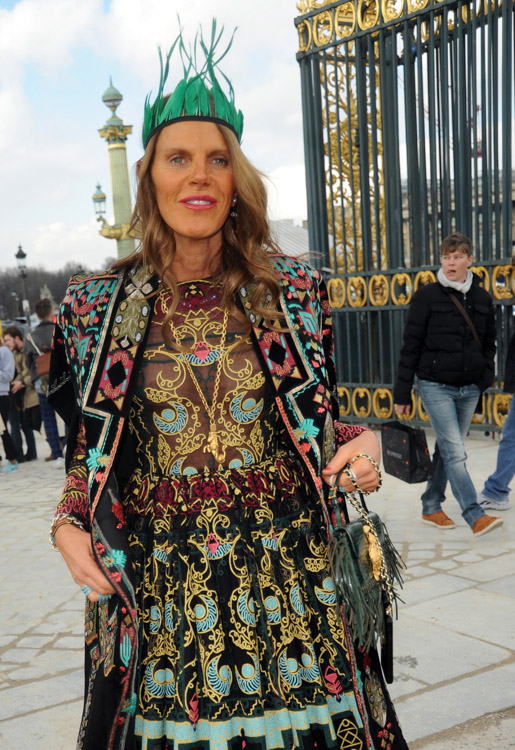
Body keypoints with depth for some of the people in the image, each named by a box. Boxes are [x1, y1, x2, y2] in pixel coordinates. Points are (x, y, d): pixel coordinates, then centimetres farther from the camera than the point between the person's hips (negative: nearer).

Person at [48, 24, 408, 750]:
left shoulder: (294, 291, 1)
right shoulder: (97, 307, 0)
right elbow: (89, 451, 10)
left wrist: (361, 443, -9)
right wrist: (69, 523, -7)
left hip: (285, 583, 1)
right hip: (157, 593, 0)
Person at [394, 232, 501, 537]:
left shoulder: (482, 298, 8)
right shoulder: (427, 296, -5)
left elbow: (489, 343, 18)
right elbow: (411, 346, -4)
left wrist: (485, 380, 5)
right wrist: (402, 393, -4)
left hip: (469, 389, 5)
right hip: (436, 387, -5)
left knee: (447, 450, 12)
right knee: (455, 453, -10)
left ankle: (431, 507, 25)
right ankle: (475, 516, -9)